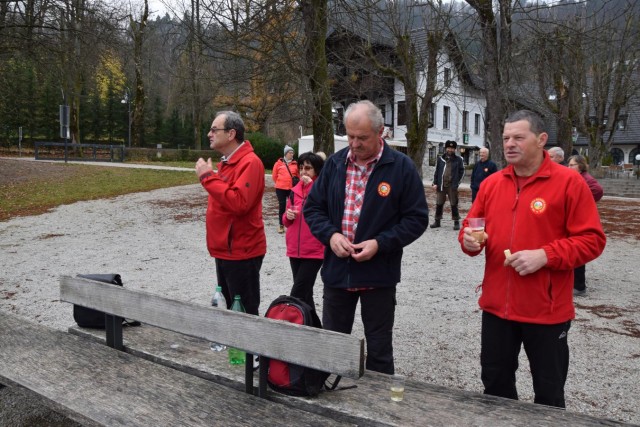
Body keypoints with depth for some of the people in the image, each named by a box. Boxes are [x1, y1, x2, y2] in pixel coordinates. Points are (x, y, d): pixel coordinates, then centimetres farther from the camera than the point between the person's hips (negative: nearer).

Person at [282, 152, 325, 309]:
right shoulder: (295, 190, 10)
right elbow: (287, 222, 19)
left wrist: (311, 186, -22)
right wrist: (288, 216, -5)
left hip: (314, 251, -6)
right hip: (294, 250, 6)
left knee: (297, 295, -9)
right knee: (304, 293, 16)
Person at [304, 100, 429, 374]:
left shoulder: (401, 167, -8)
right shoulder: (335, 163, 3)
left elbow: (417, 218, -6)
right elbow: (313, 207, 9)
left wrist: (380, 243, -18)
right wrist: (330, 235, -10)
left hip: (379, 275, -3)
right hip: (336, 269, 4)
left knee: (379, 350, 11)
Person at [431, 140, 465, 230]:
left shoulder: (458, 159, 2)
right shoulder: (440, 159, 8)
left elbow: (462, 172, 3)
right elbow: (436, 171, 9)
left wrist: (457, 183, -4)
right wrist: (435, 183, 2)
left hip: (452, 186, -2)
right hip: (441, 185, 3)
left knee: (454, 204, 0)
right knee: (439, 204, 7)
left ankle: (456, 222, 7)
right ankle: (437, 221, 17)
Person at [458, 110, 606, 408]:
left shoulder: (569, 182, -10)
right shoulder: (491, 183, 5)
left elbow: (592, 240, -11)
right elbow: (471, 227, 14)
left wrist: (545, 255, -23)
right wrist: (469, 239, -10)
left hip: (547, 310, -4)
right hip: (496, 305, 5)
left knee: (549, 391, 13)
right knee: (495, 383, 19)